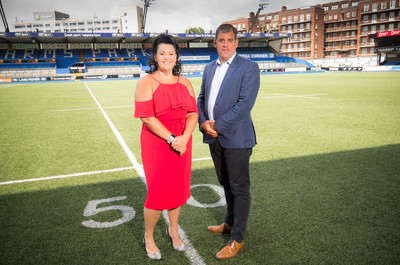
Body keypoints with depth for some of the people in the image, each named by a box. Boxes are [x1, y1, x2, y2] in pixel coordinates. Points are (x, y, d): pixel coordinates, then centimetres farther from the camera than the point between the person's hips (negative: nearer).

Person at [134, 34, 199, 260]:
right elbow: (147, 116, -15)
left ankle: (173, 230, 36)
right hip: (157, 144, -4)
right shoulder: (147, 82, -6)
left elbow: (193, 113, 2)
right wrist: (171, 139, -20)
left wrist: (184, 137, -14)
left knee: (179, 189, 13)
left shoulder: (184, 83, 8)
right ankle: (148, 237, 25)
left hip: (182, 144, 5)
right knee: (158, 192, 1)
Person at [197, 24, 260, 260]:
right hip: (214, 137, 7)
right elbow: (202, 98, 13)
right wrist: (203, 122, -6)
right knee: (226, 184, 21)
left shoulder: (249, 67, -9)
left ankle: (238, 239, 18)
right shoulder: (210, 68, 12)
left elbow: (245, 104, -18)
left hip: (236, 138, -6)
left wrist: (218, 125, -17)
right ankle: (230, 223, 40)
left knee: (239, 188, 5)